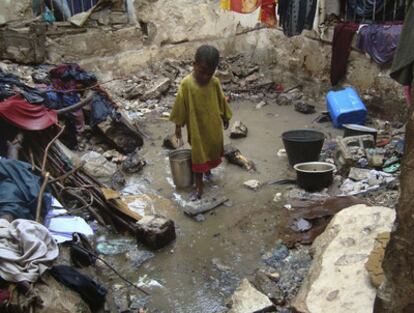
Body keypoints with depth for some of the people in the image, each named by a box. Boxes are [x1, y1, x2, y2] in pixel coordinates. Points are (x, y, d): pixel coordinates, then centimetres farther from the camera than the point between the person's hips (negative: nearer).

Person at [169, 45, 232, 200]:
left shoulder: (215, 82, -9)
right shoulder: (186, 84, -18)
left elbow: (222, 101, 6)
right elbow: (180, 105, -10)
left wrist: (225, 118, 16)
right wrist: (178, 125, -5)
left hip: (214, 126, 4)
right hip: (197, 128, -4)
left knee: (213, 151, 21)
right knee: (198, 157, 4)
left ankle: (207, 170, 49)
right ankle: (199, 187, 13)